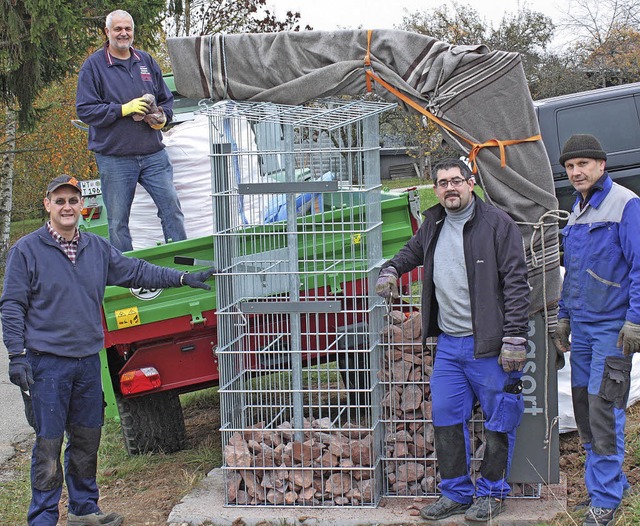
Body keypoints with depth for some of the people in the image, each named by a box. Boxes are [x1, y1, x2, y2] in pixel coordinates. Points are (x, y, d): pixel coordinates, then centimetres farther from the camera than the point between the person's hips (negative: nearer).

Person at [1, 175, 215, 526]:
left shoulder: (98, 249, 11)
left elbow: (136, 271, 18)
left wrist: (184, 278, 12)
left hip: (88, 361, 6)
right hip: (46, 363, -5)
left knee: (87, 438, 13)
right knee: (48, 443, -4)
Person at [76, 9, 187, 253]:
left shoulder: (146, 61, 13)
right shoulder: (93, 66, -1)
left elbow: (166, 98, 21)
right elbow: (85, 110, -8)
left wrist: (162, 117, -1)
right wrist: (124, 109, -15)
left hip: (153, 153, 4)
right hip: (114, 157, -3)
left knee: (171, 208, 1)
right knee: (118, 221, 3)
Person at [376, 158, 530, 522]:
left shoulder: (498, 224, -9)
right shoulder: (434, 224, 11)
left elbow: (516, 284, -12)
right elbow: (413, 251, 34)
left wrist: (514, 339, -17)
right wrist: (391, 270, 13)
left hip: (489, 346, -6)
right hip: (448, 344, 6)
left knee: (498, 421, 4)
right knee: (446, 418, 9)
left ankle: (492, 493, 18)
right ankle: (457, 494, 20)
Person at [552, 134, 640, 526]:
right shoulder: (578, 209, 14)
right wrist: (564, 317, 21)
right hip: (581, 327, 8)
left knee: (604, 410, -8)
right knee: (584, 408, 11)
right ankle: (607, 483, 24)